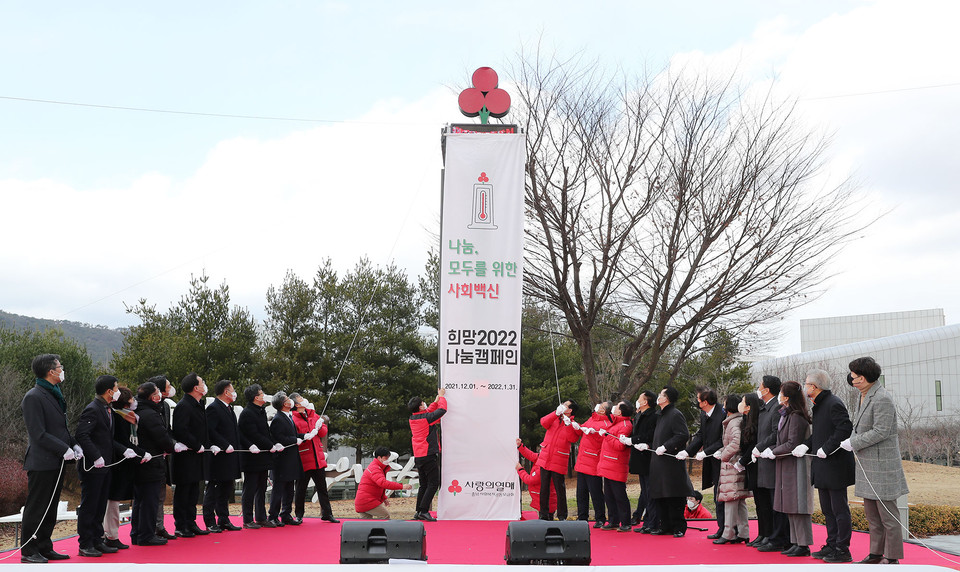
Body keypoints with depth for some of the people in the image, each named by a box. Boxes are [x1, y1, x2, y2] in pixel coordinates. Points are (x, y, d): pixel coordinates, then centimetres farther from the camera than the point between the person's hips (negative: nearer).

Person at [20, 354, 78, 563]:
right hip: (42, 462, -9)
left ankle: (45, 548, 21)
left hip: (57, 462, 9)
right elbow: (38, 434, -18)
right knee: (36, 508, -2)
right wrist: (64, 449, -18)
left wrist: (74, 444, 7)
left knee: (50, 509, 13)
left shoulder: (54, 395, 16)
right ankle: (28, 551, 5)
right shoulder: (33, 397, -13)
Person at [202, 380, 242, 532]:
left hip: (230, 457, 9)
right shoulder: (213, 408, -12)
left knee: (227, 488, 13)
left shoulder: (229, 408, 18)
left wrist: (234, 447, 11)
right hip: (218, 457, -9)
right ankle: (210, 523, 3)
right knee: (213, 489, -2)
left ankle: (224, 520, 20)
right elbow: (210, 431, -20)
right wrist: (225, 446, -21)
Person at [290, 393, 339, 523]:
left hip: (318, 458, 5)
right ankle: (299, 515, 17)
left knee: (322, 488, 10)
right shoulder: (293, 419, -6)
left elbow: (323, 432, 10)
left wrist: (319, 427, -9)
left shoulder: (313, 415, 13)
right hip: (303, 460, -5)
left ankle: (327, 514, 16)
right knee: (301, 489, 5)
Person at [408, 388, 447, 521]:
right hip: (429, 455, -8)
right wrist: (441, 396, 13)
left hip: (418, 457, 8)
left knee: (424, 485, 14)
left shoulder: (412, 419, 7)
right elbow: (442, 410, -3)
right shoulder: (427, 418, -14)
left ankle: (419, 512, 13)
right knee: (433, 484, -5)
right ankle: (423, 511, -12)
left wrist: (437, 399, 26)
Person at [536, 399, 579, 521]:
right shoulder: (554, 418, 12)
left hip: (558, 462, -4)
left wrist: (568, 424, -24)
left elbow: (573, 439, -16)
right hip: (545, 459, 4)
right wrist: (556, 413, -17)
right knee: (544, 488, 8)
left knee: (560, 489, -1)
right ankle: (544, 515, 17)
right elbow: (544, 422, -7)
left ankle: (562, 516, 11)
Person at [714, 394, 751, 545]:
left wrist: (723, 455, -13)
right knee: (740, 500, 12)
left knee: (730, 499, -5)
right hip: (739, 464, 9)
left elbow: (736, 443, -27)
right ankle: (743, 533, 15)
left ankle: (728, 534, -2)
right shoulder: (741, 420, 13)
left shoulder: (733, 423, -14)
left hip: (732, 465, -9)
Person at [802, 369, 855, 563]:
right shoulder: (819, 405, 14)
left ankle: (843, 550, 4)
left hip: (835, 466, -10)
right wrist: (806, 446, 6)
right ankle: (832, 545, 23)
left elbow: (845, 428, -24)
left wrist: (826, 449, -22)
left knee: (839, 509, -2)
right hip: (823, 467, 10)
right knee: (828, 509, 15)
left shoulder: (834, 404, -16)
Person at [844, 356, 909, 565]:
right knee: (871, 512, 15)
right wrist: (852, 441, 3)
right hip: (867, 463, 10)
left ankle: (892, 558, 5)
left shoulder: (882, 399, -18)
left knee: (887, 513, -2)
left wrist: (853, 443, -15)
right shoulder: (864, 397, 12)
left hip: (882, 464, -10)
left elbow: (881, 432, -22)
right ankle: (876, 553, 23)